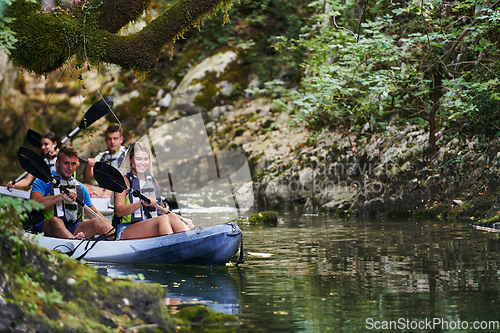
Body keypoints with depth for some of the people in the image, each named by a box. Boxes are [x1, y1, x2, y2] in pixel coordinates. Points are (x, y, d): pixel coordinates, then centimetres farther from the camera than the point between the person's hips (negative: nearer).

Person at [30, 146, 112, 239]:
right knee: (55, 221, -39)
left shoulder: (81, 187, 25)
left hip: (74, 230, 5)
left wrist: (110, 226, 8)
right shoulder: (44, 182, 7)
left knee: (98, 222, -22)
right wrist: (61, 196, -23)